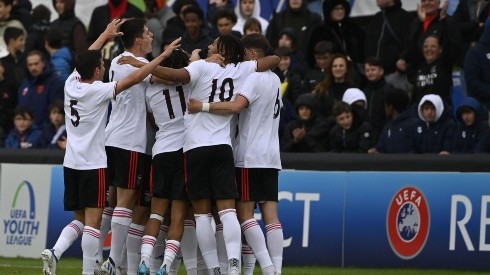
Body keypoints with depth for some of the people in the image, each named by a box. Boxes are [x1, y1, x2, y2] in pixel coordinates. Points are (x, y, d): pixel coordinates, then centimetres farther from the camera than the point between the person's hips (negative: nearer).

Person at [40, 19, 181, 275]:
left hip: (71, 162, 7)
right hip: (93, 163, -7)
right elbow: (133, 79, -15)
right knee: (92, 220, -5)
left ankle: (54, 252, -7)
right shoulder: (99, 91, -12)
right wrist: (163, 56, -10)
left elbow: (86, 59, 24)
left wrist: (106, 35, 35)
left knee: (80, 219, 14)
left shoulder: (71, 83, 5)